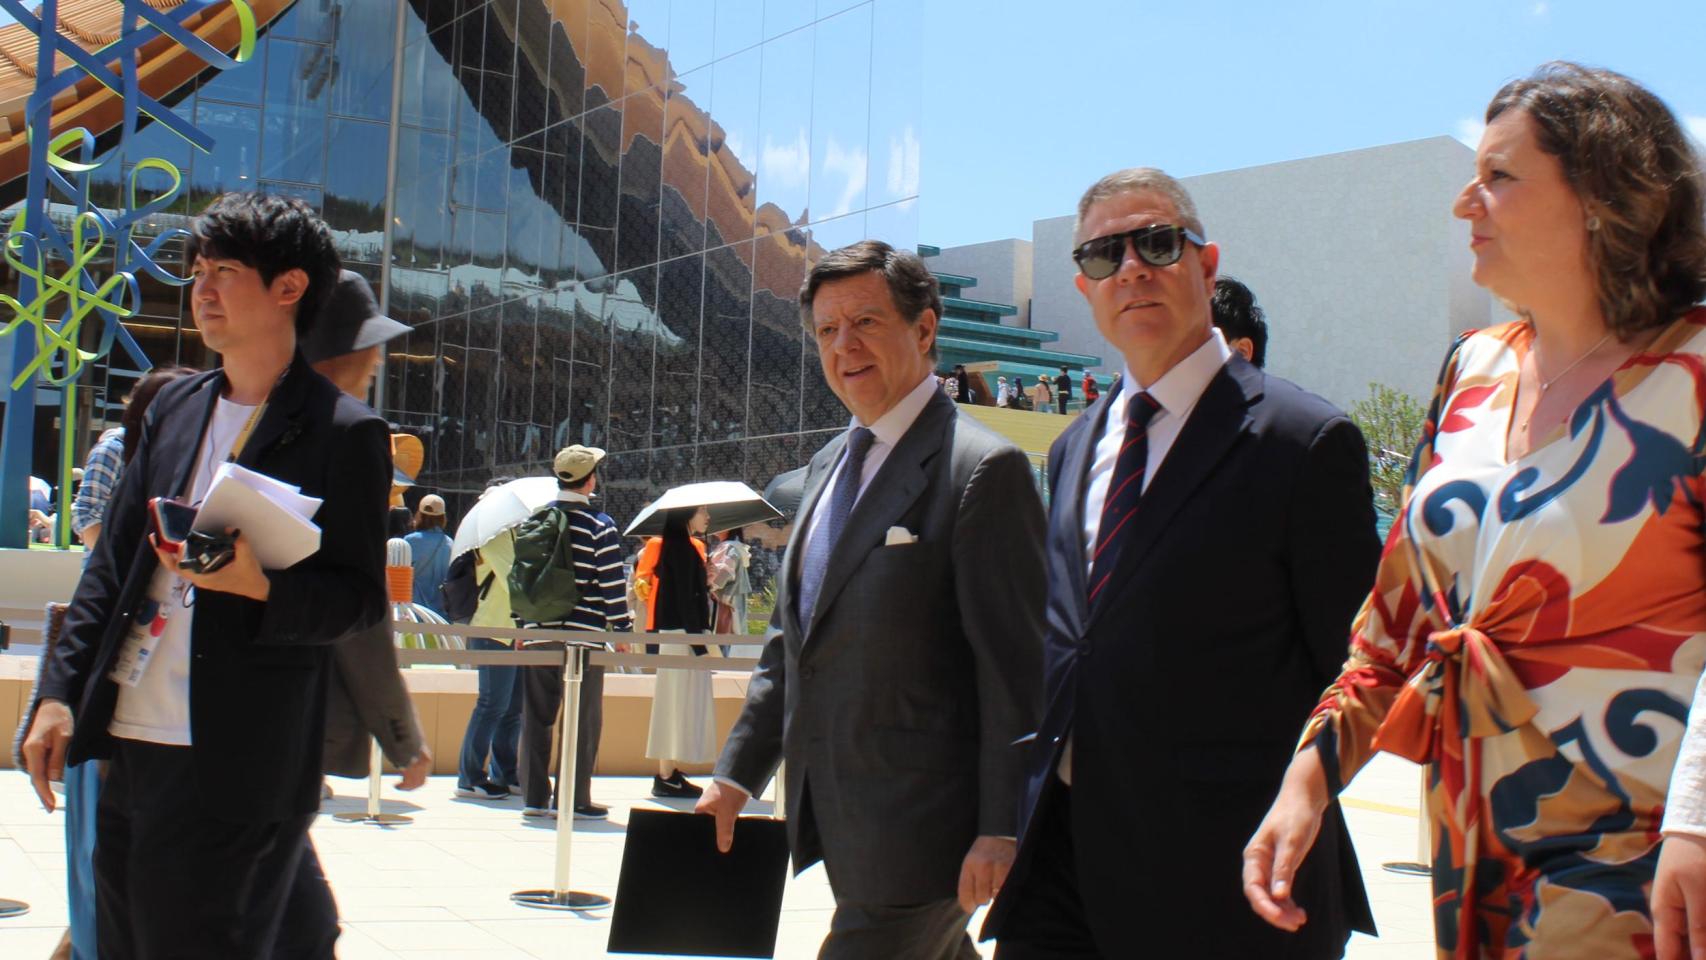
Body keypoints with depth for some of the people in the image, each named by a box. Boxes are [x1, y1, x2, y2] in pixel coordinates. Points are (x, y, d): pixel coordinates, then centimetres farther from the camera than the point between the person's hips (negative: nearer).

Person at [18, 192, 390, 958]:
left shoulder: (343, 434, -6)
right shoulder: (175, 408, 14)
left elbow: (360, 597, -7)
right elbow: (112, 560, 15)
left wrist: (258, 585, -25)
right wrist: (60, 692, 9)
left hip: (234, 771, -7)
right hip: (128, 747, 7)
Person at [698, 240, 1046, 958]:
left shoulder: (983, 468, -12)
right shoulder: (829, 463, 14)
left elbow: (1016, 669, -15)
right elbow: (791, 639, 19)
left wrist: (1001, 829, -17)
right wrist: (738, 773, 14)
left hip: (917, 823, -8)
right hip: (837, 816, 8)